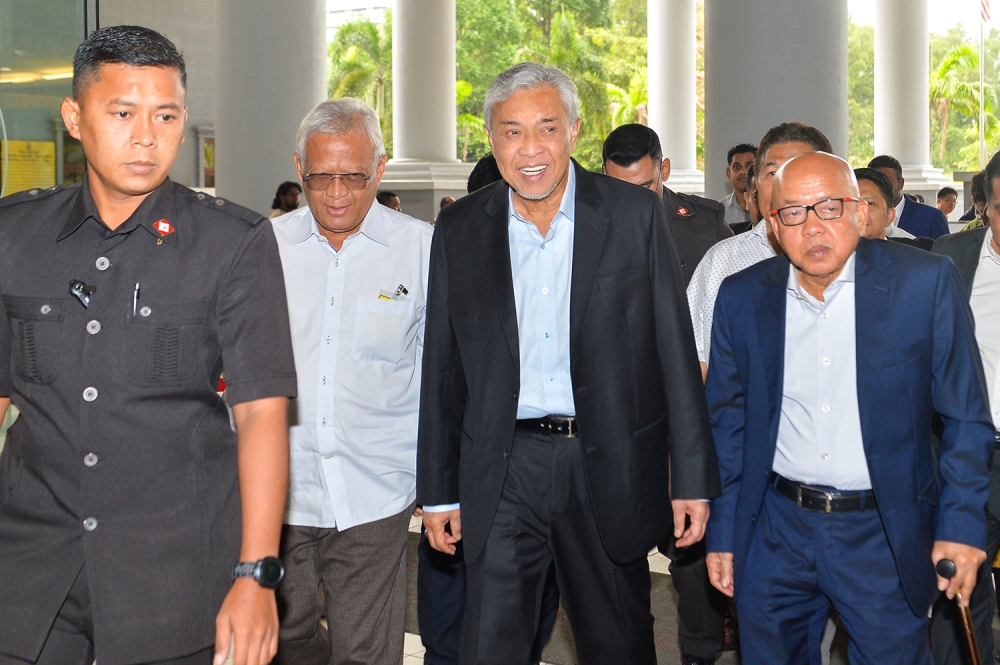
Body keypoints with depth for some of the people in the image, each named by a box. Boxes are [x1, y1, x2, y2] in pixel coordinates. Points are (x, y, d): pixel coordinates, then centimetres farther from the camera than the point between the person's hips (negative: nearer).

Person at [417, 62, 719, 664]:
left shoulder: (636, 215, -2)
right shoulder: (461, 229, 4)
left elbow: (676, 352, -2)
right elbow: (443, 368, 7)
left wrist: (693, 479, -4)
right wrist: (439, 491, 7)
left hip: (609, 471, -1)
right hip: (503, 473, 1)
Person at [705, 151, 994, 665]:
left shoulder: (925, 282, -8)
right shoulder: (742, 298, 0)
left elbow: (966, 416, -3)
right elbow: (727, 422, 7)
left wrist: (962, 522, -9)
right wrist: (721, 533, 7)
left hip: (883, 532, -2)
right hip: (775, 531, 3)